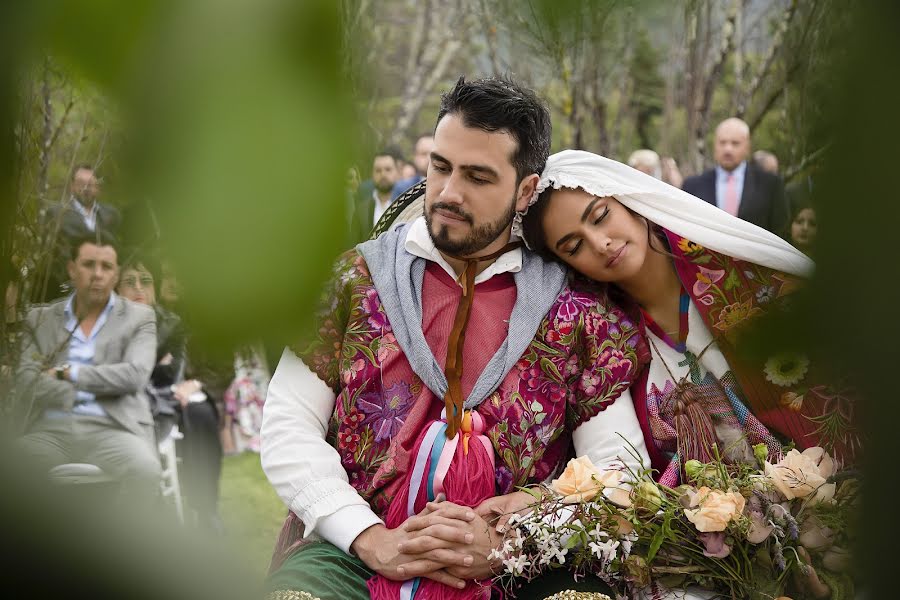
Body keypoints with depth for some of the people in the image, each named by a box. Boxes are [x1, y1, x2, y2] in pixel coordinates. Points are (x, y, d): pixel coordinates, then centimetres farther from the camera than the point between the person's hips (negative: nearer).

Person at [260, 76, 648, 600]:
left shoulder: (576, 311, 7)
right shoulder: (355, 278, 10)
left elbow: (620, 471, 1)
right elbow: (288, 429, 4)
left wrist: (505, 548, -13)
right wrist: (372, 540, -10)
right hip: (352, 552, 1)